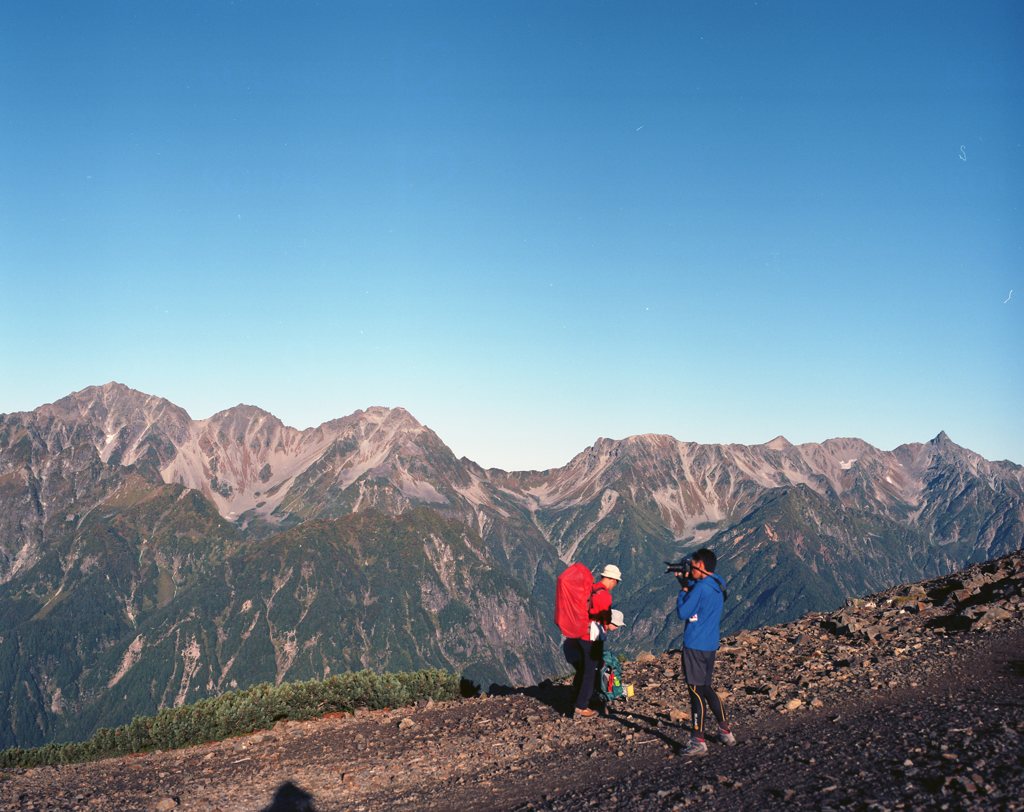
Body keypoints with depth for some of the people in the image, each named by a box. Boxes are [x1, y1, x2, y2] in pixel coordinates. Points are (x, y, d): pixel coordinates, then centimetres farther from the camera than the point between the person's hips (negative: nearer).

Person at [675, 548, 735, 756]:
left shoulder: (700, 587, -18)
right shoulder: (718, 585, 8)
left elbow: (682, 613, -14)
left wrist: (683, 589, -3)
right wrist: (688, 583, 11)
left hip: (694, 646, -9)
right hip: (710, 645, 9)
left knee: (696, 691, -5)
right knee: (706, 688, 21)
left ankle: (698, 742, -3)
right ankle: (725, 731, 27)